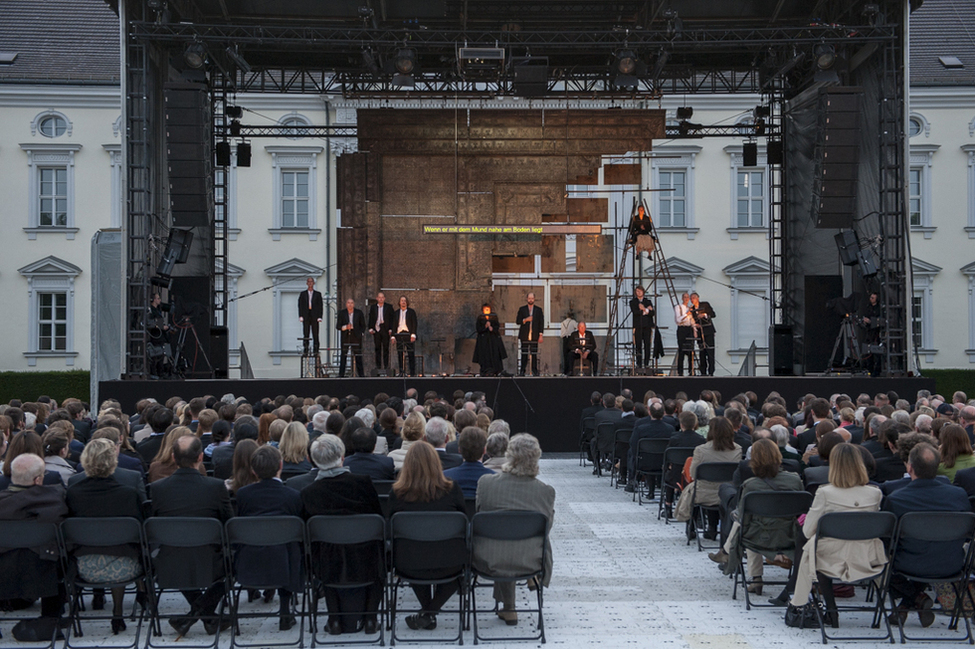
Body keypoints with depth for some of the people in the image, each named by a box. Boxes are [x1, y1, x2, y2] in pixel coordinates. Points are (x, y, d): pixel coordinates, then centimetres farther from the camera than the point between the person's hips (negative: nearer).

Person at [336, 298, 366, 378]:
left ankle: (361, 375, 5)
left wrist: (359, 333, 0)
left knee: (358, 358, 0)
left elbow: (363, 326, 10)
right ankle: (341, 376, 5)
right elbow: (338, 326, 1)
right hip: (345, 338, 0)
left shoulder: (359, 313, 3)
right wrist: (346, 327, -15)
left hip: (356, 338, 0)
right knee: (343, 357, 0)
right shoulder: (342, 313, 3)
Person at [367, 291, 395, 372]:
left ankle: (386, 365, 2)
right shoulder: (373, 307, 11)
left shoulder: (389, 307, 5)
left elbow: (392, 318, 2)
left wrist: (391, 329, -6)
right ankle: (378, 365, 7)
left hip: (385, 330, -2)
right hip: (376, 329, 2)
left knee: (385, 348, -1)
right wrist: (370, 328, -1)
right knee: (377, 348, 4)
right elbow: (371, 319, 10)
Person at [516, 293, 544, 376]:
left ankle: (534, 371, 2)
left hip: (534, 336, 0)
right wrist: (525, 320, -12)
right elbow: (517, 321, 6)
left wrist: (540, 335, 0)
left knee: (534, 354, -2)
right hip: (524, 336, 0)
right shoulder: (522, 309, 10)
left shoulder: (538, 310, 10)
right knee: (524, 354, -1)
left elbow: (541, 323, 8)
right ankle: (522, 371, 1)